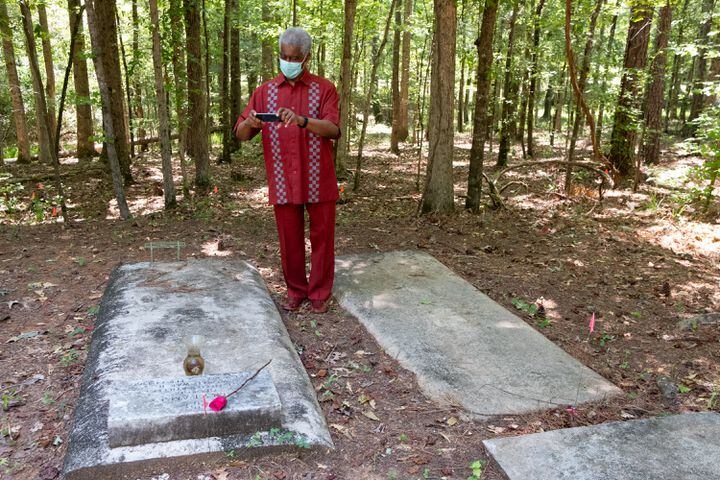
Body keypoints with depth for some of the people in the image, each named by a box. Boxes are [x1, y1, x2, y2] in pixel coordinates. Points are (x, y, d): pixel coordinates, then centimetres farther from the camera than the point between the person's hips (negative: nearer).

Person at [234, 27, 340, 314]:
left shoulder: (324, 89, 0)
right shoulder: (264, 92, 7)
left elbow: (334, 130, -14)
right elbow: (240, 134, 3)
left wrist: (302, 120, -32)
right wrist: (249, 123, -22)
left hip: (318, 180, -2)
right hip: (282, 182, 2)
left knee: (321, 238, 7)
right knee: (289, 240, 10)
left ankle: (320, 293, 23)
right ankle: (295, 290, 27)